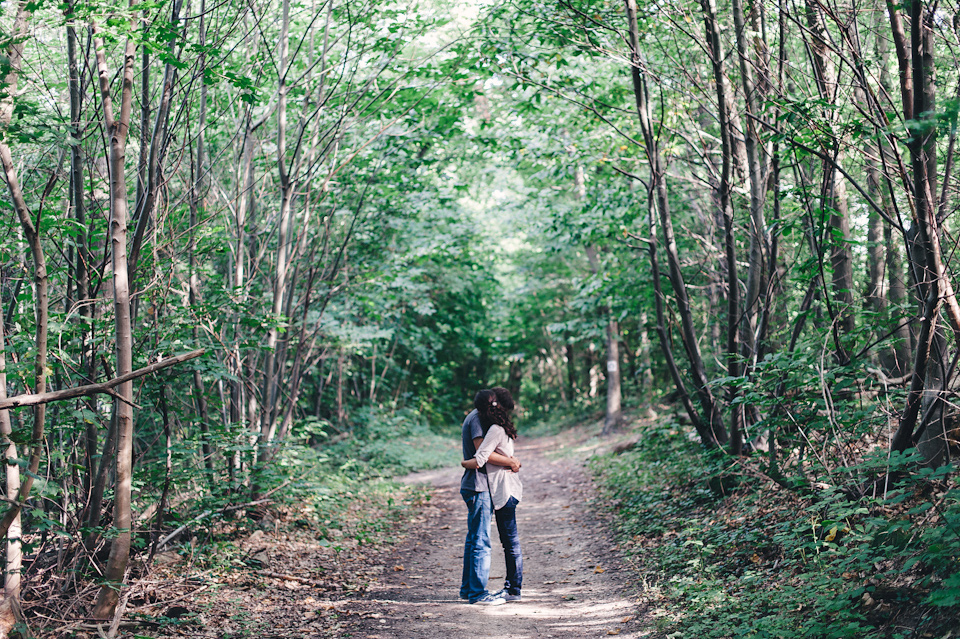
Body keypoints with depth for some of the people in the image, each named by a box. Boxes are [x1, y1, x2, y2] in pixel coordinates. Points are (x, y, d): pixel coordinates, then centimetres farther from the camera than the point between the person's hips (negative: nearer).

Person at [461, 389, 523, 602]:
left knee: (511, 541, -3)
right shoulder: (502, 428, 12)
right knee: (508, 541, 15)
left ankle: (514, 590, 2)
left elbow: (478, 462, -22)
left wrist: (463, 463, -5)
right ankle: (511, 585, 23)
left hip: (504, 490, -10)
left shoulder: (495, 430, -18)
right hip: (505, 489, 10)